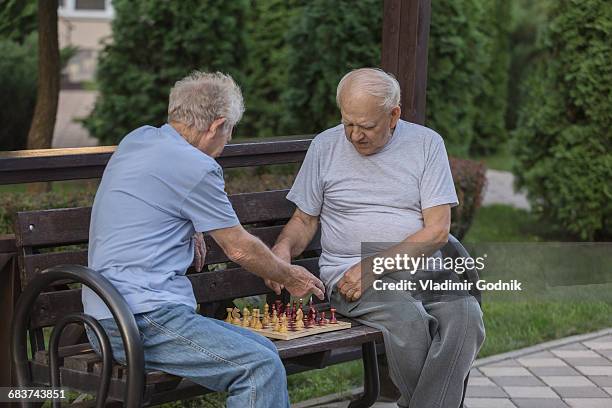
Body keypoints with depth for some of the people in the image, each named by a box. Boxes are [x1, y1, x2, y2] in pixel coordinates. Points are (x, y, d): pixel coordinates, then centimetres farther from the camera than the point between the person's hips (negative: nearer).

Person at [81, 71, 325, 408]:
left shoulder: (136, 139, 16)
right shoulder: (196, 167, -10)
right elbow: (239, 248, 1)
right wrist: (289, 277, 17)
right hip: (142, 316, -10)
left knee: (264, 351, 5)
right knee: (262, 367, -19)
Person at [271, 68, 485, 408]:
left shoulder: (426, 143, 5)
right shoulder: (325, 146, 8)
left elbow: (437, 230, -3)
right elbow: (304, 219, 16)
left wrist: (376, 265, -14)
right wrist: (283, 247, -8)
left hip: (420, 267, 1)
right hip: (350, 274, -1)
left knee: (465, 315, -29)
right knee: (408, 320, -32)